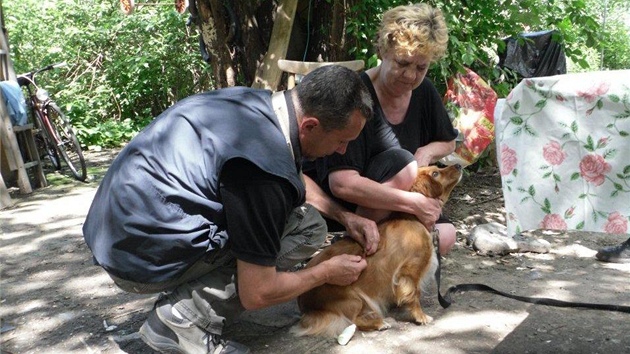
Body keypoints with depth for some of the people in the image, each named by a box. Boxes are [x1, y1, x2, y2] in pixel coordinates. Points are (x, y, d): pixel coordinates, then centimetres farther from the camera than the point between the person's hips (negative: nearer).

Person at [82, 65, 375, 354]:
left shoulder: (260, 103, 1)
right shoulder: (266, 171, -27)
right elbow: (255, 295, -17)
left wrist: (344, 215, 17)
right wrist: (327, 273, -1)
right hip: (140, 258, -9)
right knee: (306, 226, -10)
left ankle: (183, 298, 10)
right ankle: (185, 318, -11)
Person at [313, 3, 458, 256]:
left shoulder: (424, 92, -4)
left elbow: (447, 142, 14)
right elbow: (342, 184, -35)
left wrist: (426, 152, -11)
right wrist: (415, 203, -33)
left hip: (385, 207, 7)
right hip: (339, 206, -7)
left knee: (444, 236, -13)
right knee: (401, 165, -30)